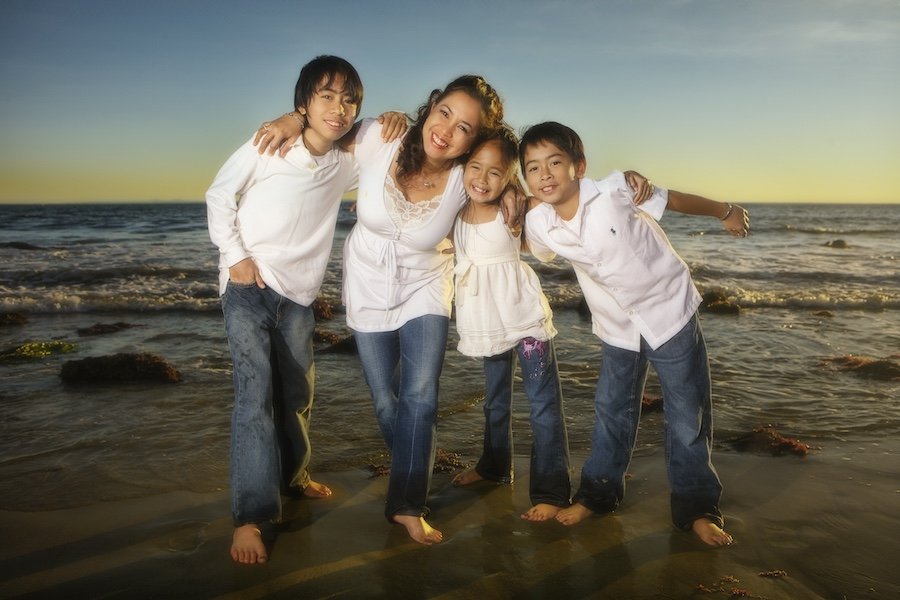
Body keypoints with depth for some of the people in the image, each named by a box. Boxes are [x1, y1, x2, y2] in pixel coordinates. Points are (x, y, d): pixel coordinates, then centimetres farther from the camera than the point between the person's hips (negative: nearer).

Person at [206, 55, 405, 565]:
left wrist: (392, 124, 0)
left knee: (298, 390, 14)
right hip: (248, 288, -5)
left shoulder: (345, 166, 3)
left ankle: (294, 474, 37)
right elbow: (219, 197, 1)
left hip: (298, 294, 5)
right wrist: (236, 255, -8)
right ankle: (252, 517, -10)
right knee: (255, 391, -14)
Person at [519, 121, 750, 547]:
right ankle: (598, 492, 34)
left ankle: (696, 507, 22)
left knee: (688, 416, 5)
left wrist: (726, 212, 4)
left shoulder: (614, 191, -24)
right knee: (611, 412, 14)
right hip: (616, 327, 3)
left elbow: (673, 200, -9)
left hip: (669, 312, -3)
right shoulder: (538, 223, -14)